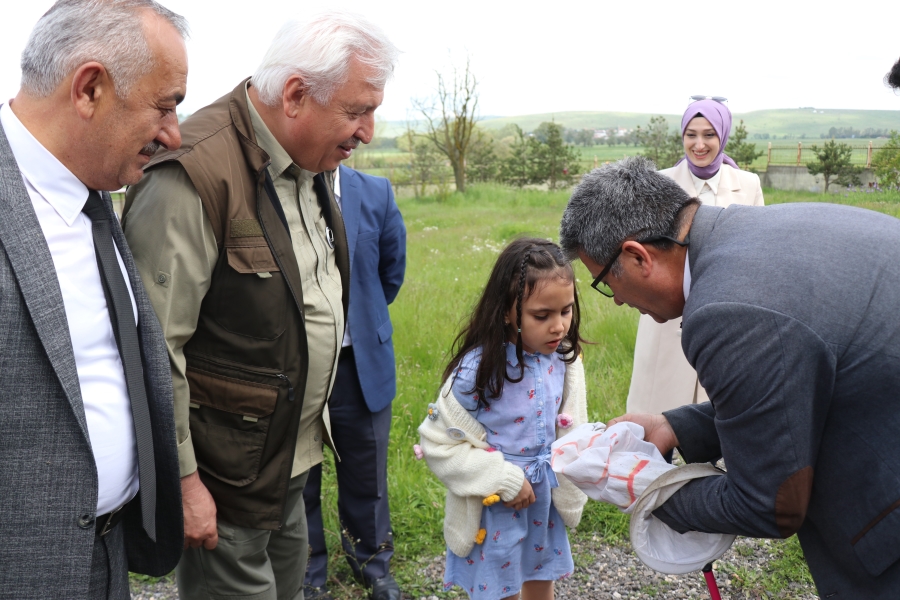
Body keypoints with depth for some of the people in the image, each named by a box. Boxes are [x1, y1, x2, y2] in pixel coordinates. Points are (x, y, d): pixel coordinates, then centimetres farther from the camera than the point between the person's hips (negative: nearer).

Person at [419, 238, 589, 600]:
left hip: (546, 499, 5)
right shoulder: (478, 369, -24)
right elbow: (438, 443, -17)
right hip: (493, 504, -5)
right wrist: (503, 479, -20)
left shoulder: (563, 358, -8)